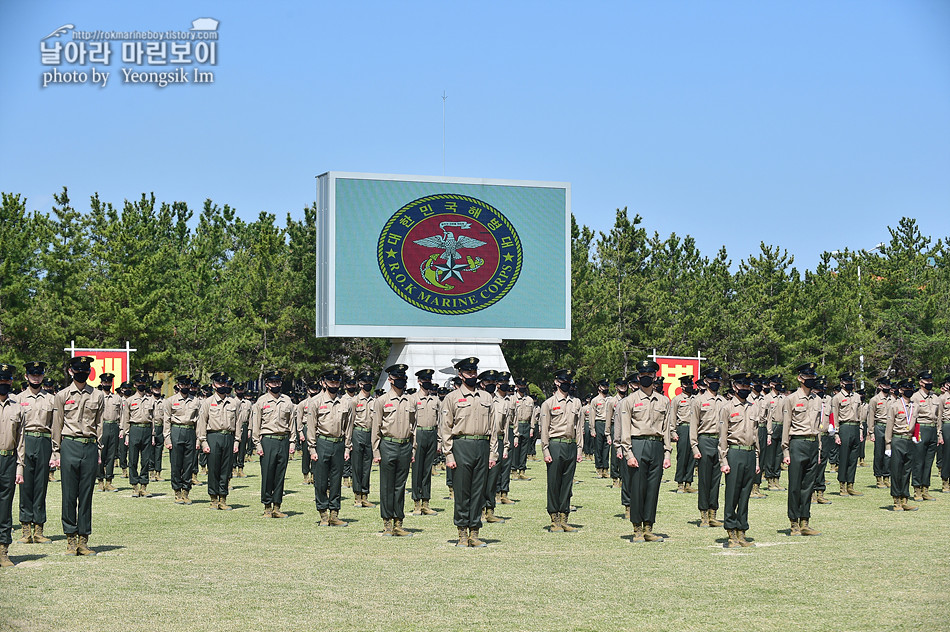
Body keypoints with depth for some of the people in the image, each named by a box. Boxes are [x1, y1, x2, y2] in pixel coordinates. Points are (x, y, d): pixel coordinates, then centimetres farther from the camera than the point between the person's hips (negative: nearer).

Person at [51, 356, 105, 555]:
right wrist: (56, 454, 2)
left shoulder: (98, 396, 9)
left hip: (90, 447, 1)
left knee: (87, 494, 4)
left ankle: (83, 540, 8)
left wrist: (98, 452, 8)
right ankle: (71, 539, 8)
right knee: (69, 495, 0)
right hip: (70, 446, -1)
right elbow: (57, 426, 5)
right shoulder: (62, 396, 4)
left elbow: (99, 426, 12)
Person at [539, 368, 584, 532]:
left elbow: (579, 427, 14)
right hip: (555, 446, -4)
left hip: (571, 447, 4)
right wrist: (546, 451, -9)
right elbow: (544, 429, -2)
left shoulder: (576, 403, 13)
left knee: (568, 484, 7)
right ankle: (554, 520, 5)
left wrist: (579, 449, 8)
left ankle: (564, 518, 12)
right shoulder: (548, 403, 0)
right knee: (554, 484, -1)